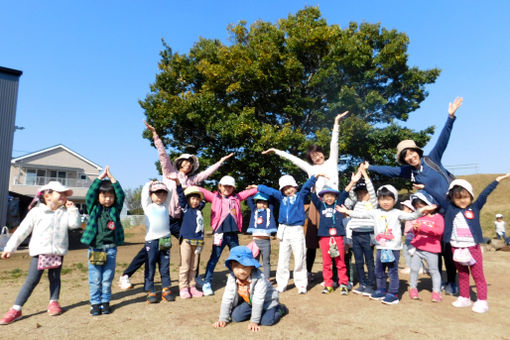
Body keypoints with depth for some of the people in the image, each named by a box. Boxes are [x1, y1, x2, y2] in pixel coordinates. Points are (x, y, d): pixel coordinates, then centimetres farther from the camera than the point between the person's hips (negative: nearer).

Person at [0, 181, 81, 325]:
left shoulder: (65, 212, 5)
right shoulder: (37, 211, -3)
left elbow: (74, 224, -7)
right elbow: (23, 230, -1)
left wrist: (72, 209, -9)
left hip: (58, 251, 3)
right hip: (40, 251, -3)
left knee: (55, 278, 12)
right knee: (32, 280, -3)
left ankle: (53, 302, 25)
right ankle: (16, 309, 7)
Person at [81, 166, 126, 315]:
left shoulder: (115, 209, 6)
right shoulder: (93, 209, 5)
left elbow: (121, 195, -5)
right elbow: (89, 194, -7)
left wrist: (111, 178, -6)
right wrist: (100, 177, -7)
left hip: (110, 249, 1)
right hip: (94, 249, 0)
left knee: (107, 279, 8)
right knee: (95, 279, 7)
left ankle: (105, 302, 22)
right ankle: (95, 303, 20)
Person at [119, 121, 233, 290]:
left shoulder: (192, 180, 15)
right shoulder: (170, 172, 4)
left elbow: (207, 172, 20)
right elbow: (163, 154, -5)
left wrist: (221, 161, 22)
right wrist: (155, 134, -13)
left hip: (179, 221, 5)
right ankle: (126, 276, 10)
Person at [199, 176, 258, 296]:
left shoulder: (237, 197, 11)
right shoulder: (215, 197, 4)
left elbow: (249, 192, 17)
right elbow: (202, 191, 0)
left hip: (233, 234, 3)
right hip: (219, 233, -3)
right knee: (214, 258, 2)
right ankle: (207, 283, 11)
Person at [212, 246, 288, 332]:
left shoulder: (259, 278, -37)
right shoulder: (232, 278, -22)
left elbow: (258, 301, -32)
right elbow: (227, 298, -16)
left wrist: (254, 322, -30)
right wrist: (223, 319, -17)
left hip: (267, 300, -5)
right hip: (249, 301, 5)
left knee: (267, 320, -25)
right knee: (235, 317, -11)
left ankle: (279, 309, 8)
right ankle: (254, 312, 16)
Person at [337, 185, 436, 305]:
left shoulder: (397, 213, -3)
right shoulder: (375, 212, 6)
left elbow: (410, 216, -12)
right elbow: (361, 214, 7)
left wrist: (422, 210, -26)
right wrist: (347, 211, 3)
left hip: (393, 248, -4)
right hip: (380, 247, 5)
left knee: (393, 271, 1)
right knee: (379, 271, 14)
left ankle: (393, 294, 12)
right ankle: (381, 291, 29)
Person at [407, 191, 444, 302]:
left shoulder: (437, 217, -5)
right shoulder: (418, 217, 8)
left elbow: (439, 230, -20)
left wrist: (423, 227, -24)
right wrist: (415, 229, -7)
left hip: (431, 250, -4)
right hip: (417, 248, 4)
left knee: (434, 270, 6)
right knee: (414, 269, 7)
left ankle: (436, 291, 17)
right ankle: (413, 287, 20)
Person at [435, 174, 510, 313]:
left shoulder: (475, 207, 0)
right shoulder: (449, 208, 2)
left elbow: (484, 193, -6)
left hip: (473, 248, -2)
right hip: (456, 248, 2)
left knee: (478, 275, 5)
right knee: (462, 275, 15)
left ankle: (482, 301, 15)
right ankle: (464, 298, 27)